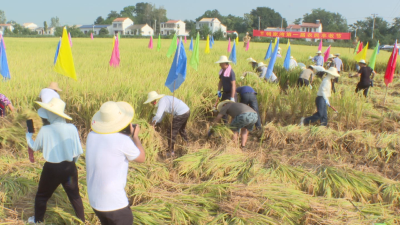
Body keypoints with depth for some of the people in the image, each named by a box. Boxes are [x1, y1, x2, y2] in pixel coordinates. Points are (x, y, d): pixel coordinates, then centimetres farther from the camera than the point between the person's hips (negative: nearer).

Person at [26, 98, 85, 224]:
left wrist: (28, 135, 21)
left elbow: (34, 147, 2)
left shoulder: (45, 130, -17)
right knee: (75, 196, 19)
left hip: (51, 168, -1)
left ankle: (37, 220, 42)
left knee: (42, 196, 23)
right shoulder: (72, 128, -13)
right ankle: (82, 221, 29)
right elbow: (78, 151, -5)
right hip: (69, 167, 2)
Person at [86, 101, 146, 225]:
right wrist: (135, 136, 8)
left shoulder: (92, 135, -4)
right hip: (114, 202, -6)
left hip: (94, 199, 6)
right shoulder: (122, 140, -22)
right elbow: (142, 158, -4)